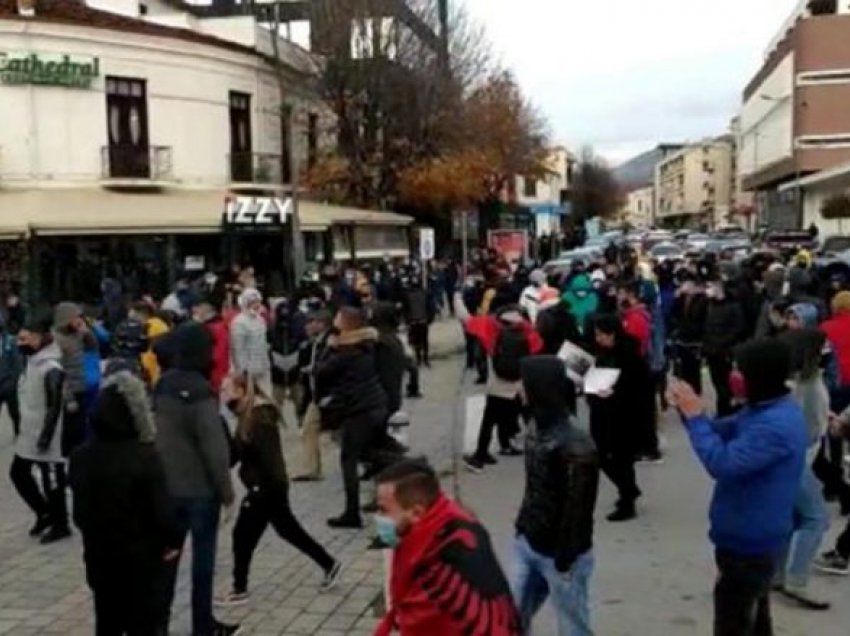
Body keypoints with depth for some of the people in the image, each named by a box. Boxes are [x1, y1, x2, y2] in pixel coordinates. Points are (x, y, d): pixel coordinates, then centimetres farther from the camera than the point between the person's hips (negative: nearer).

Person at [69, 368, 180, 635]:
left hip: (98, 553, 5)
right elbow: (160, 510, -17)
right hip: (140, 555, -5)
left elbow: (79, 510, 7)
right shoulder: (145, 457, -20)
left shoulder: (81, 456, -3)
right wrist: (170, 542, -1)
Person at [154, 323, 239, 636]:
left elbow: (158, 435, 12)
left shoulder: (163, 385, 2)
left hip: (167, 485, 7)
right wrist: (227, 494, -12)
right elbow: (214, 449, -21)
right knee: (203, 557, 6)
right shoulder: (199, 391, -21)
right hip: (200, 488, -7)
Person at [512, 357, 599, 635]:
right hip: (527, 544, 8)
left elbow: (578, 509, -21)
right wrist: (522, 527, 15)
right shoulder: (537, 427, 2)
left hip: (560, 555, -8)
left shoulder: (576, 447, -25)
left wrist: (565, 559, -17)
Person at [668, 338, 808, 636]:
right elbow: (723, 433, 9)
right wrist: (690, 410, -9)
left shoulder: (776, 426, -31)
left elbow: (723, 463, -33)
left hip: (749, 540, -10)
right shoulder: (767, 410, 3)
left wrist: (695, 416, -25)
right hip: (752, 535, 10)